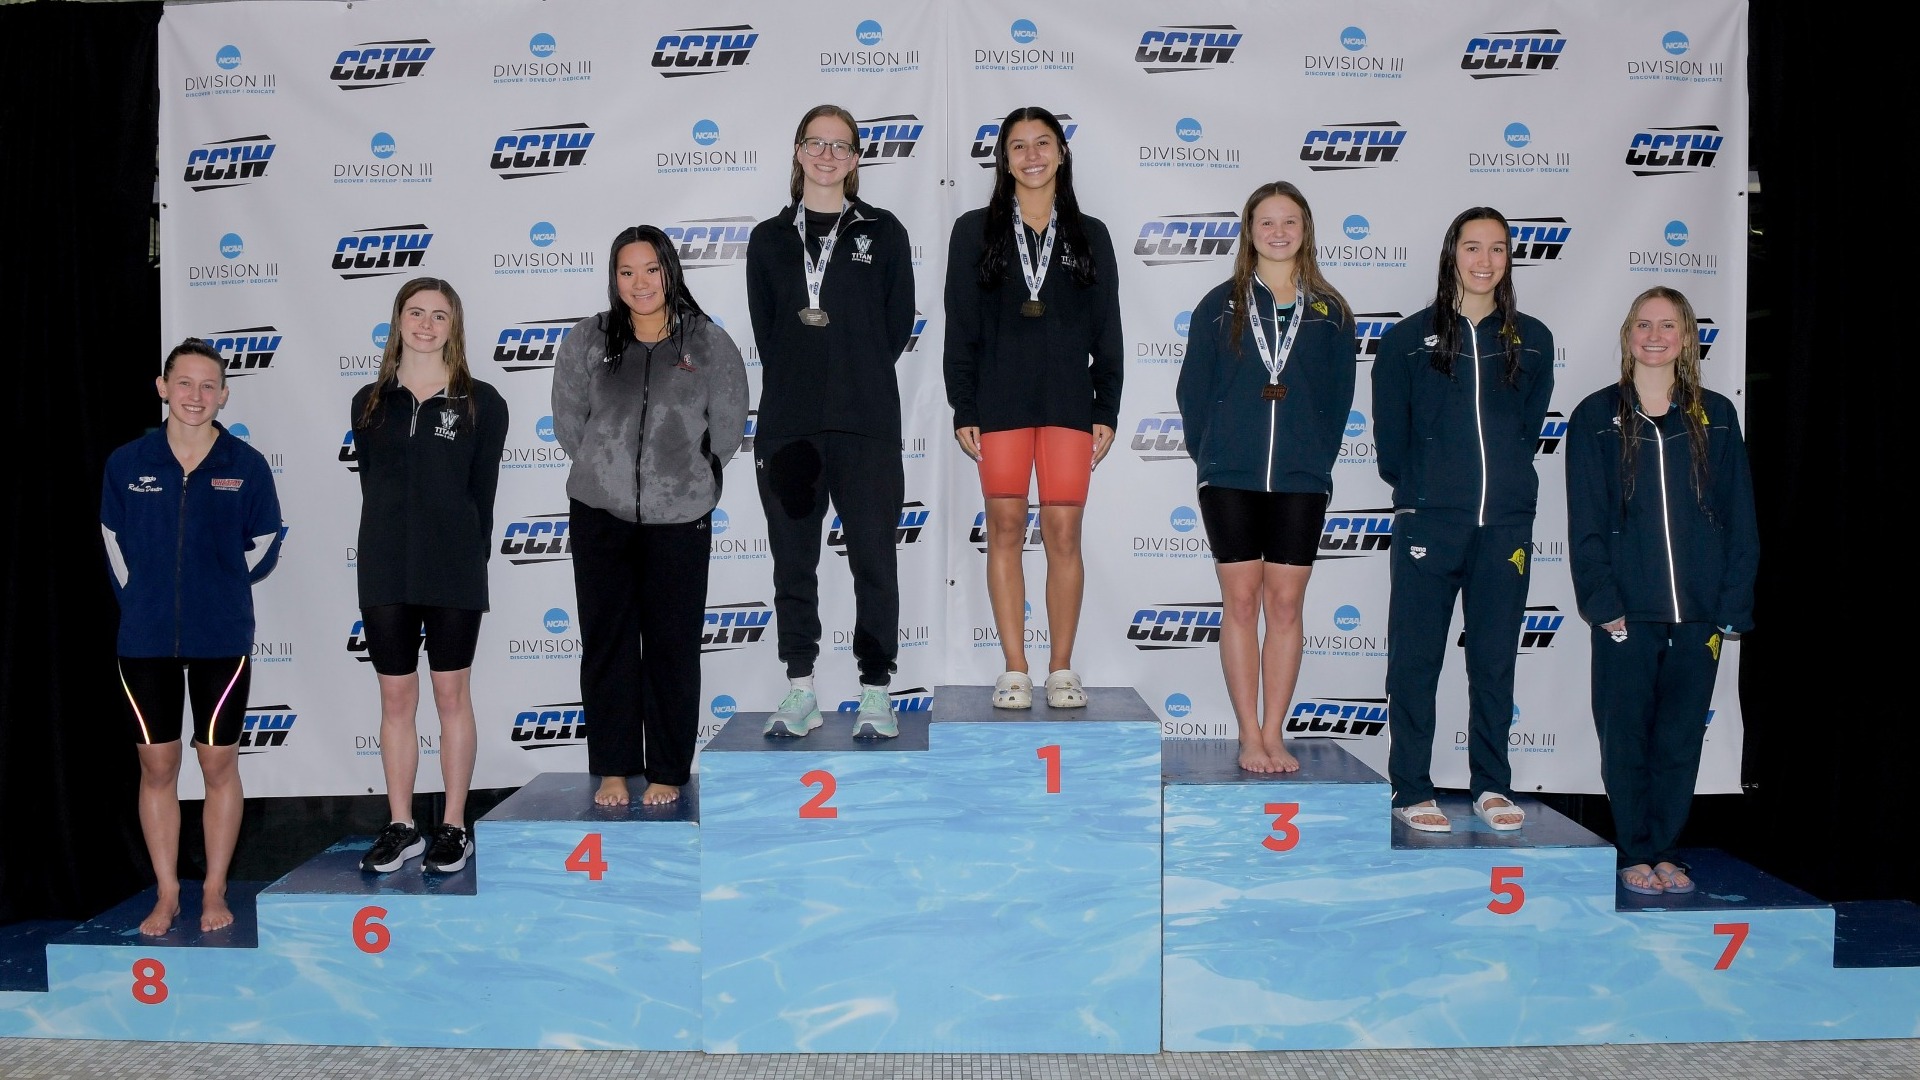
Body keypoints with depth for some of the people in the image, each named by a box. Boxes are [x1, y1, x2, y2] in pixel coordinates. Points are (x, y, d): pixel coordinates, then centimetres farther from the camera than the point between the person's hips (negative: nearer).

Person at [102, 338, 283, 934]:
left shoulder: (246, 465, -4)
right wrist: (143, 601, 7)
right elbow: (115, 545, 10)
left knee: (219, 766, 6)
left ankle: (215, 892, 18)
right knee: (156, 768, 8)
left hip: (221, 639, -1)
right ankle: (166, 895, 19)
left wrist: (217, 591, 6)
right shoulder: (126, 463, -1)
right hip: (145, 640, 1)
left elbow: (263, 548, 6)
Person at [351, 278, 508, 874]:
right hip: (385, 573, 3)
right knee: (396, 699, 8)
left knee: (452, 696, 5)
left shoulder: (481, 403, 0)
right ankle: (401, 828, 18)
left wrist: (470, 561, -4)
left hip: (454, 573, -3)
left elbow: (482, 492, 0)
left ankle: (454, 828, 14)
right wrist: (388, 547, 0)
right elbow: (370, 485, 8)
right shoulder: (370, 403, 8)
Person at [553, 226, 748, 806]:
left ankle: (668, 773, 15)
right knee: (606, 643, 7)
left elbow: (727, 431, 4)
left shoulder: (710, 343, 0)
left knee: (673, 646, 4)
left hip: (680, 518, -1)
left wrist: (685, 478, 9)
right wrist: (607, 469, 11)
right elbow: (568, 421, 10)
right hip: (600, 515, 2)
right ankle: (613, 769, 18)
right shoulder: (587, 339, 3)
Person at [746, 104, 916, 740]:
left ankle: (876, 692, 7)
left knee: (873, 556, -1)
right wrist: (800, 383, 3)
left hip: (866, 424, -2)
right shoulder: (769, 239, 12)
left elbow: (899, 326, 6)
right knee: (793, 559, 6)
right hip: (787, 424, 2)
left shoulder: (882, 233, 7)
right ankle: (800, 692, 14)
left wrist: (856, 379, 5)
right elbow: (765, 333, 10)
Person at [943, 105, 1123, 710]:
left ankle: (1062, 670, 8)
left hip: (1069, 399, 1)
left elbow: (1107, 332, 10)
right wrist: (963, 410, -2)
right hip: (999, 398, 0)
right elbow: (960, 327, 4)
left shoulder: (1089, 236, 12)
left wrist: (1107, 411, 3)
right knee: (1005, 529, 0)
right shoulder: (975, 231, 8)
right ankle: (1014, 671, 7)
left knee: (1064, 534, -1)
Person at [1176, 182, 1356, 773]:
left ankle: (1274, 734, 12)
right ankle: (1250, 737, 8)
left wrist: (1317, 459, 2)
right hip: (1230, 479, -1)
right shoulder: (1220, 305, 4)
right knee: (1241, 602, 2)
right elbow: (1193, 390, 5)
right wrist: (1209, 457, 1)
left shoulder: (1330, 312, 7)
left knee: (1285, 604, 4)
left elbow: (1339, 396, 9)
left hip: (1301, 481, 1)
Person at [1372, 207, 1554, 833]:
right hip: (1428, 522, -2)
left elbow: (1529, 428, 16)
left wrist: (1505, 486, 13)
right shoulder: (1408, 339, 3)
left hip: (1505, 524, 2)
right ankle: (1412, 791, 8)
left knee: (1495, 660, 8)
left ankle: (1492, 786, 19)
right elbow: (1390, 436, 7)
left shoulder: (1532, 341, 10)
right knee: (1415, 661, 0)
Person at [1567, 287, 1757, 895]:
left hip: (1698, 614, 2)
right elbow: (1585, 524, -1)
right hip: (1627, 612, -2)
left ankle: (1665, 850, 20)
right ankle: (1635, 855, 15)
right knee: (1626, 737, 3)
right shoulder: (1596, 417, 3)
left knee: (1681, 738, 7)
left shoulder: (1715, 417, 9)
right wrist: (1603, 605, -10)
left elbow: (1740, 520, 7)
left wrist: (1732, 608, -2)